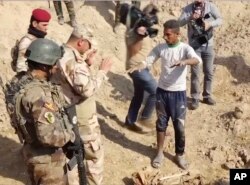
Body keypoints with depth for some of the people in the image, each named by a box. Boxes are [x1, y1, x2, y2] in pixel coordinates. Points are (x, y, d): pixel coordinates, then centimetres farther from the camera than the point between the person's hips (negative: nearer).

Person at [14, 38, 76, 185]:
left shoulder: (40, 86, 2)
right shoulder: (39, 94, -29)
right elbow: (47, 135, -33)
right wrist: (70, 136, -17)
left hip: (50, 155, 9)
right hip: (46, 158, -9)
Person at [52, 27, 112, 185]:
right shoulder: (72, 59, -26)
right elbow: (87, 89, -30)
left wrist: (86, 64, 5)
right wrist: (103, 71, -20)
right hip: (81, 118, -9)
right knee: (94, 153, 9)